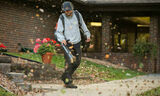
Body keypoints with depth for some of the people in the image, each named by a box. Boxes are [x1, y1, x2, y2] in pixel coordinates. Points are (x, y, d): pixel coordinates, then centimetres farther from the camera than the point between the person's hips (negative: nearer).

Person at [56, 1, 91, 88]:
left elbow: (83, 25, 16)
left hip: (77, 42, 5)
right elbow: (58, 32, -10)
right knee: (69, 63, -12)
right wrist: (62, 39, -29)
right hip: (68, 43, -5)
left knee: (77, 62, 7)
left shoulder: (77, 15, 0)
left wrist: (87, 35, 17)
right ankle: (68, 82, -6)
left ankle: (65, 77, 23)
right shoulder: (62, 18, -9)